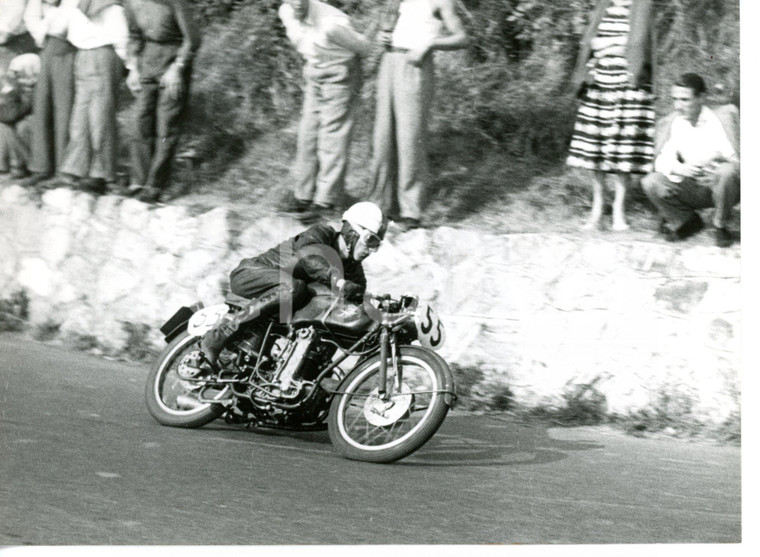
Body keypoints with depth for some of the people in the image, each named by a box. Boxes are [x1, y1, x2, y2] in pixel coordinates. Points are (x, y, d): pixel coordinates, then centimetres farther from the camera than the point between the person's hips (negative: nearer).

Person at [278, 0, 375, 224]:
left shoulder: (331, 23, -31)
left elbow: (365, 48, -15)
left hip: (340, 74, -7)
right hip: (313, 72, 7)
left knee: (332, 135, -9)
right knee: (308, 133, 8)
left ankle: (325, 202, -8)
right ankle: (304, 196, 16)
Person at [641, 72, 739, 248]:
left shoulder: (716, 121, -14)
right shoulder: (678, 123, 2)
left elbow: (735, 161, -19)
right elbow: (663, 160, -2)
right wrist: (677, 168, -25)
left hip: (722, 187, -4)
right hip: (694, 189, 4)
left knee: (726, 172, -39)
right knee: (651, 183, -20)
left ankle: (720, 227, -11)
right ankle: (688, 222, 6)